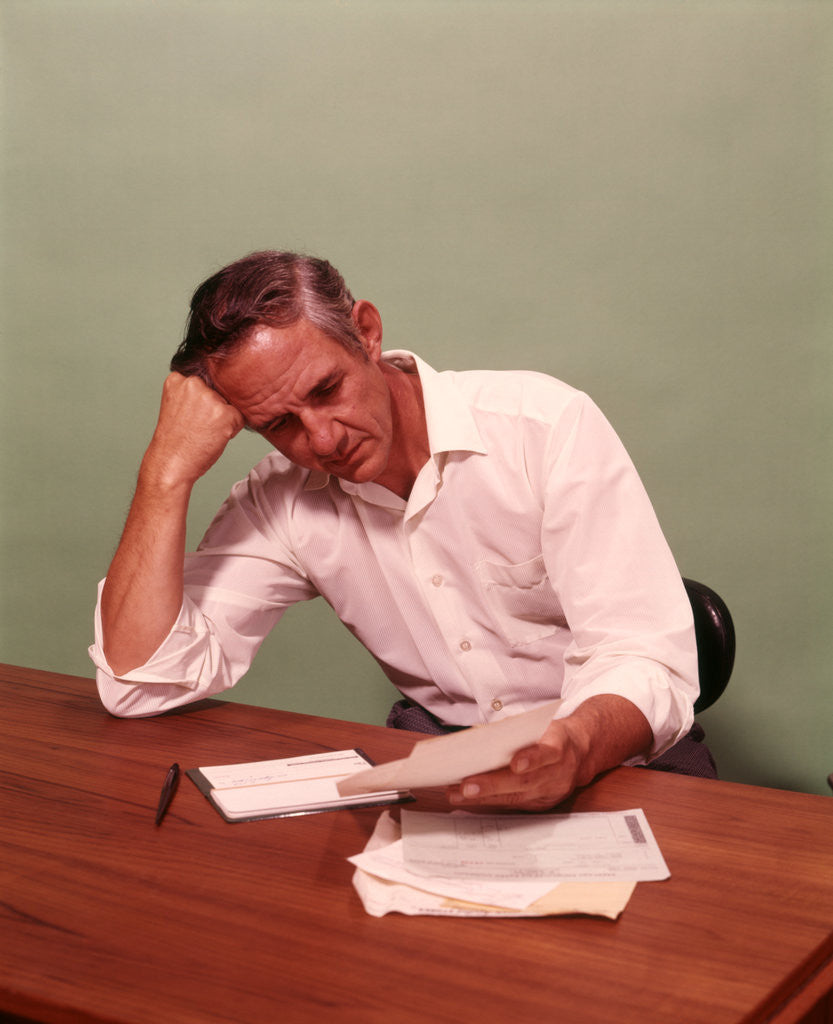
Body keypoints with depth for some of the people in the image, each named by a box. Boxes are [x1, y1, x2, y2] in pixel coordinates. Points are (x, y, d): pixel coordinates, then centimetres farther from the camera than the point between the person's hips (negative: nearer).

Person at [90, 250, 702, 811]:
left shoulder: (547, 424, -15)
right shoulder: (281, 501, -4)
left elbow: (648, 662, -19)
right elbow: (141, 686, -12)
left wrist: (576, 750, -42)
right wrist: (169, 471, -17)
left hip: (610, 768, 0)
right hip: (442, 784, 1)